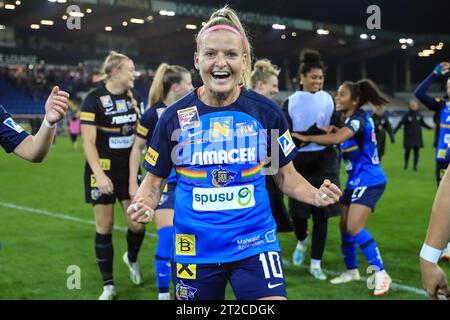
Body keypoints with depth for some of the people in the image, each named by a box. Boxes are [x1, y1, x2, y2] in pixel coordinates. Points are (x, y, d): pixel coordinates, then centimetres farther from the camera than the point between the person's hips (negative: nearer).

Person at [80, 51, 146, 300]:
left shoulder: (133, 98, 6)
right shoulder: (94, 100, -12)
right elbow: (88, 142, -15)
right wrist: (99, 175, -22)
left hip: (129, 169, 5)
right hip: (103, 171, -5)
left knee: (138, 224, 1)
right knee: (104, 227, 2)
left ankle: (132, 259, 34)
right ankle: (108, 286, 14)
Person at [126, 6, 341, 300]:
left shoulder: (267, 112, -4)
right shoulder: (174, 117, -4)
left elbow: (286, 175, 6)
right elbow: (154, 179, 5)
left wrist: (316, 196, -14)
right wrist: (144, 205, -16)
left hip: (255, 243, -1)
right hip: (196, 249, 1)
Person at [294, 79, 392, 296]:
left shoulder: (359, 118, -18)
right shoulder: (352, 119, 10)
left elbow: (337, 139, -35)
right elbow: (344, 137, 27)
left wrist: (307, 137, -26)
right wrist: (334, 130, 8)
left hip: (368, 181, -10)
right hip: (356, 181, 10)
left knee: (354, 227, -19)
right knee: (345, 226, 11)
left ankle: (380, 274, -10)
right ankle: (352, 271, 27)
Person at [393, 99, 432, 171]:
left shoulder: (419, 115, 4)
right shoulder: (407, 115, -5)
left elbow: (423, 123, 17)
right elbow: (400, 123, -4)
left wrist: (430, 127, 12)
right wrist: (394, 131, -9)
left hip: (417, 136, 2)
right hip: (408, 136, -2)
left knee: (416, 151, 1)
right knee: (407, 151, -2)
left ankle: (415, 166, 8)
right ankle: (406, 164, 19)